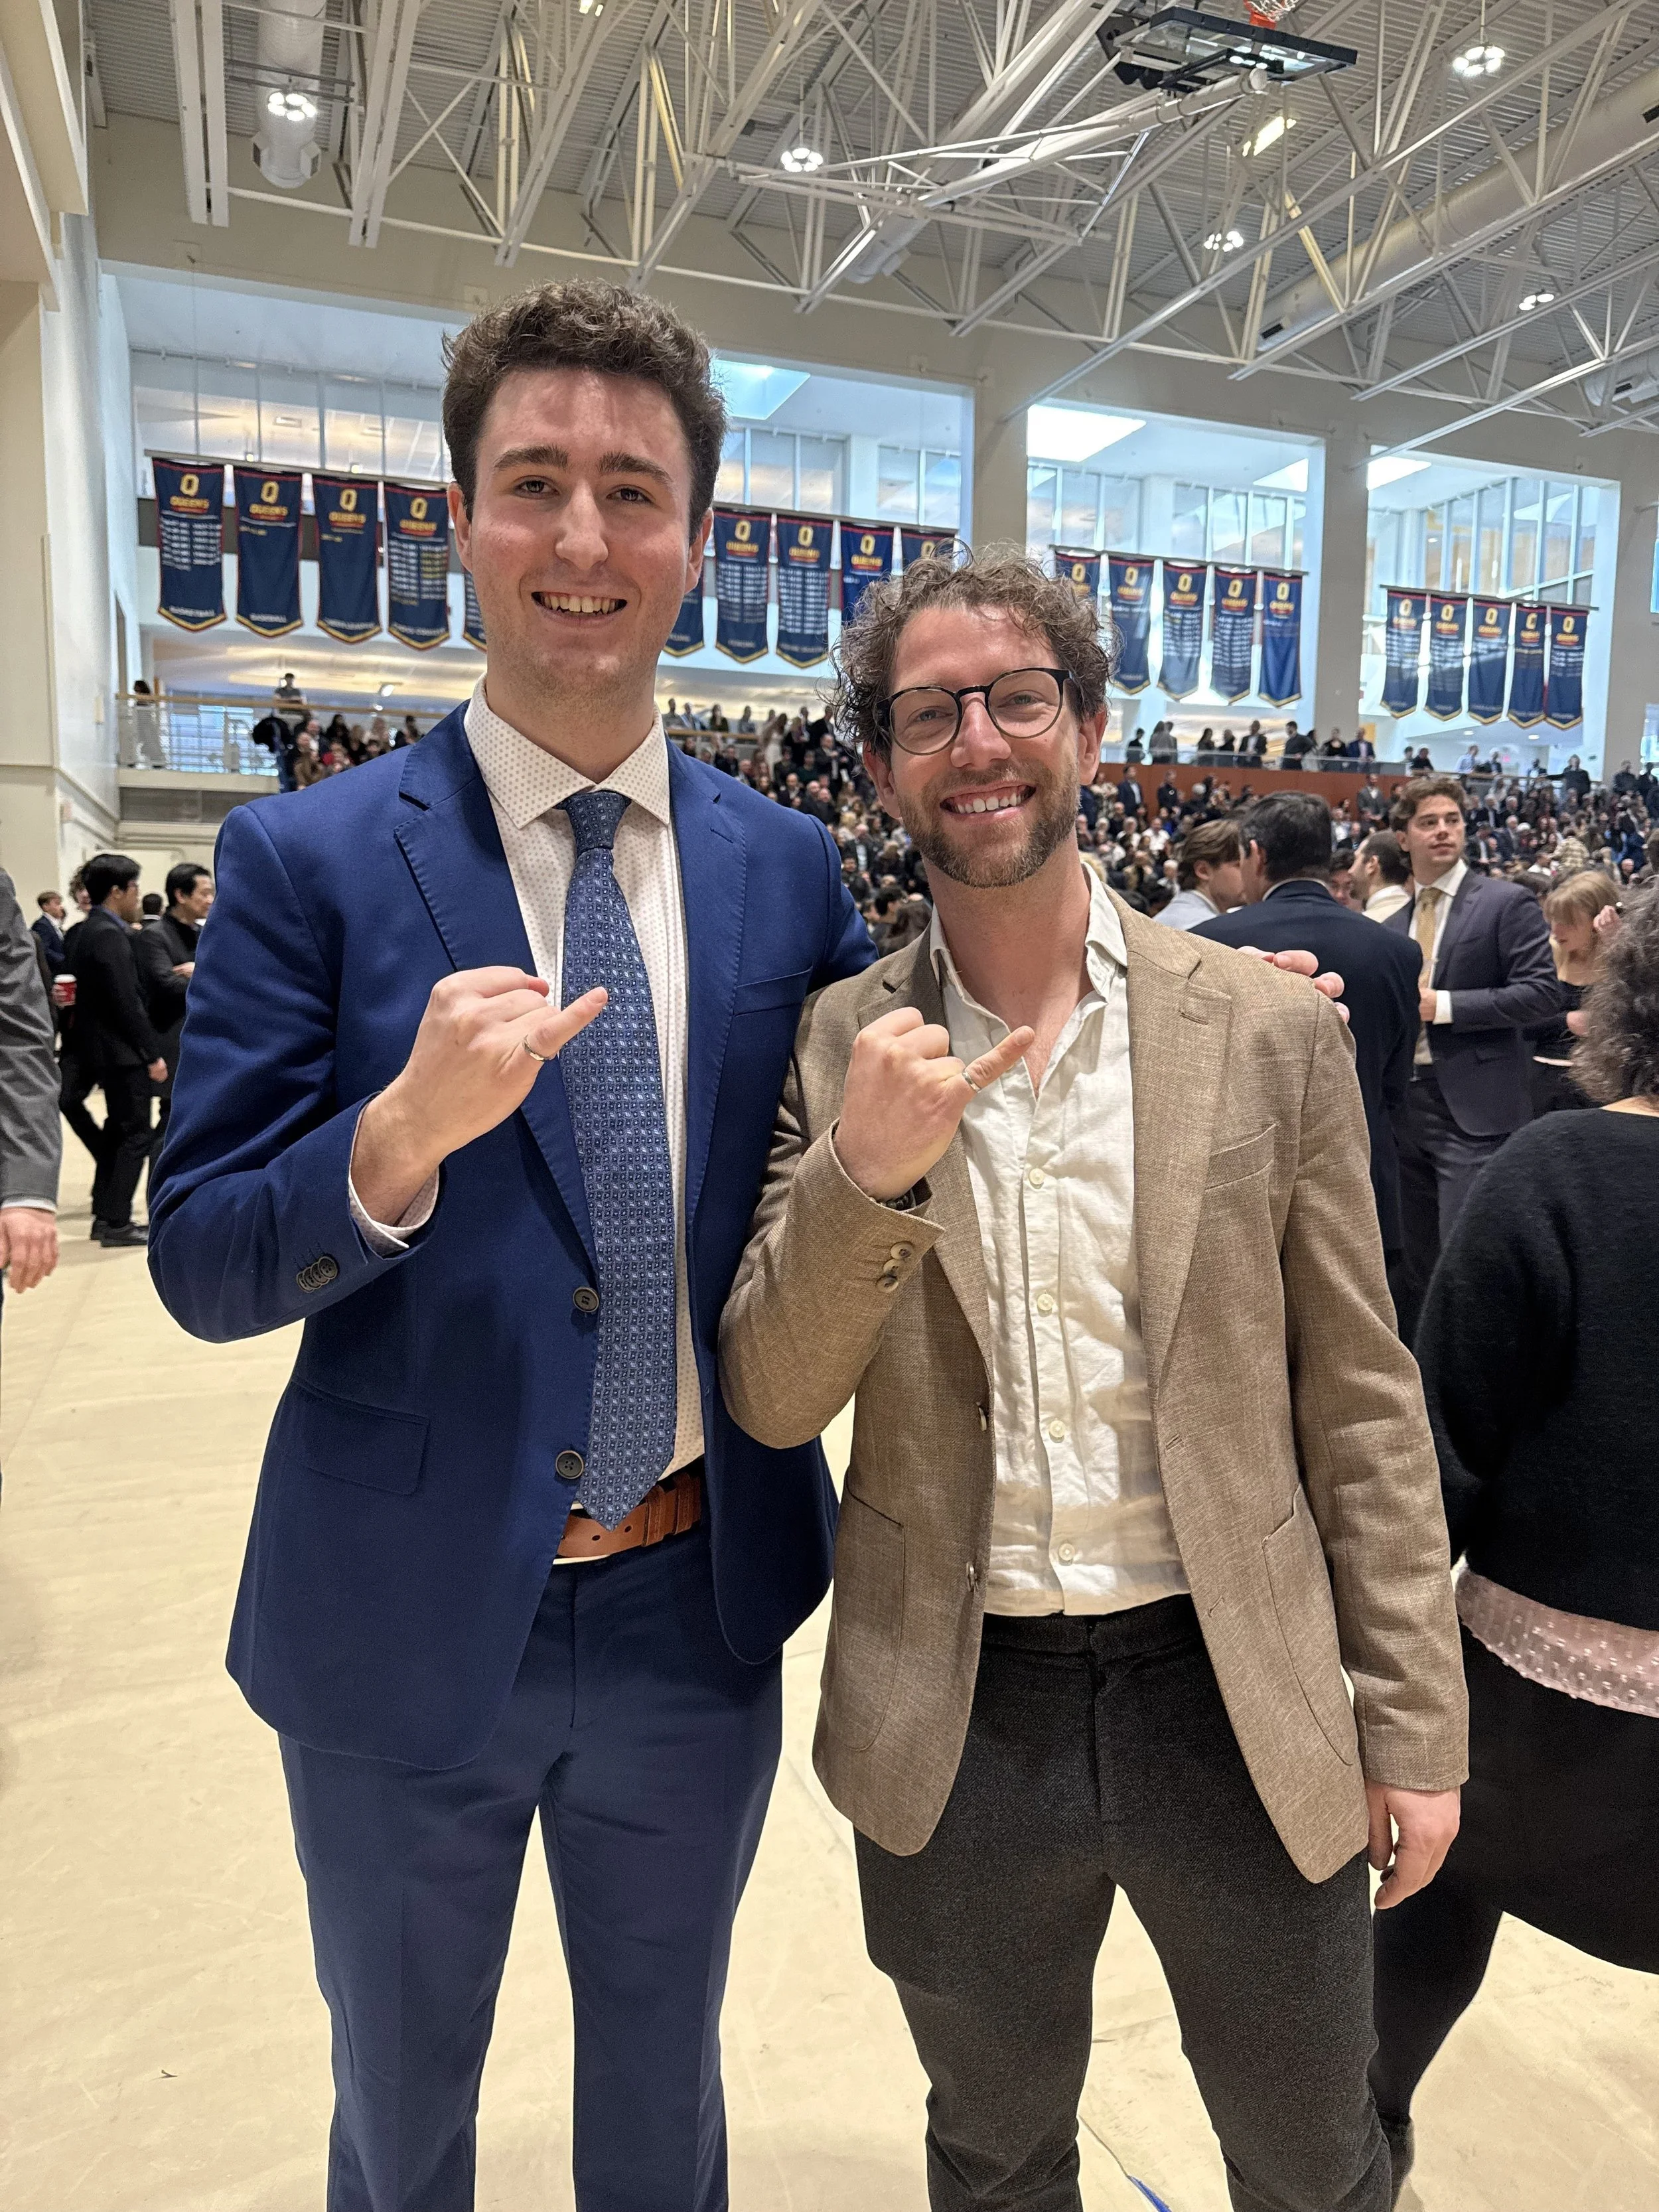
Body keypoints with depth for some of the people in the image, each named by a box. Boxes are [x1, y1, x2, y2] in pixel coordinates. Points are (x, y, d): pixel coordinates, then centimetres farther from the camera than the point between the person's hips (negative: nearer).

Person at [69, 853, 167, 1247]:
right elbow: (126, 1002, -22)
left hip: (109, 1049, 10)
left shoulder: (94, 930, 13)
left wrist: (132, 934, 11)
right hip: (123, 1051, -10)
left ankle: (105, 1215, 21)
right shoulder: (110, 935, -18)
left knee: (118, 1132, 15)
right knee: (135, 1135, -4)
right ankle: (116, 1222, -1)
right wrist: (153, 1053, -17)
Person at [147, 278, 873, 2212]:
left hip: (700, 1611, 2)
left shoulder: (788, 869, -2)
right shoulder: (308, 860, -10)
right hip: (408, 1621, -1)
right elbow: (200, 1268, -11)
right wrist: (404, 1135, -31)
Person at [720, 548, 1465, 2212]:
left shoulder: (1271, 1032, -6)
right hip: (955, 1717, 1)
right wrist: (864, 1170, -24)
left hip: (1239, 1705, 0)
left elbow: (1360, 1402, -1)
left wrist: (1414, 1721, -1)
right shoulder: (834, 1053, -5)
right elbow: (767, 1404, -7)